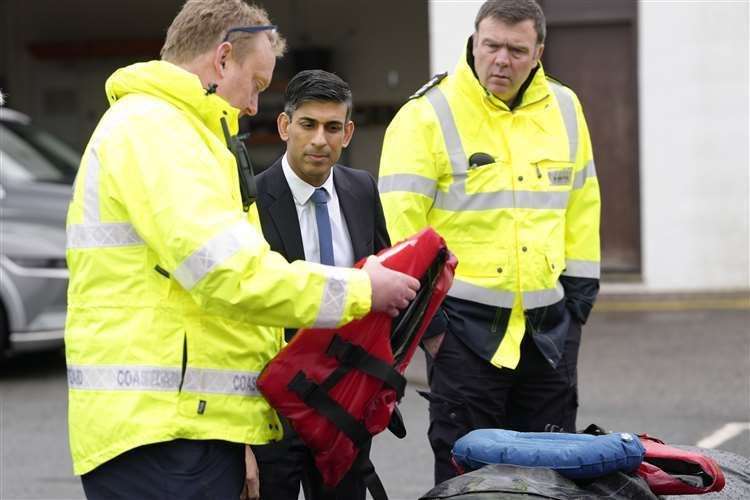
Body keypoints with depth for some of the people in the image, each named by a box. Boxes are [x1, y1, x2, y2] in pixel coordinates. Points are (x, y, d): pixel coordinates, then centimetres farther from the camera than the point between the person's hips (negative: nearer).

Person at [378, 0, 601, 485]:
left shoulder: (564, 109, 8)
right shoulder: (428, 116, -8)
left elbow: (581, 207, 15)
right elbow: (399, 224, -9)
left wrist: (579, 300, 11)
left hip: (549, 330, 5)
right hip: (465, 327, -5)